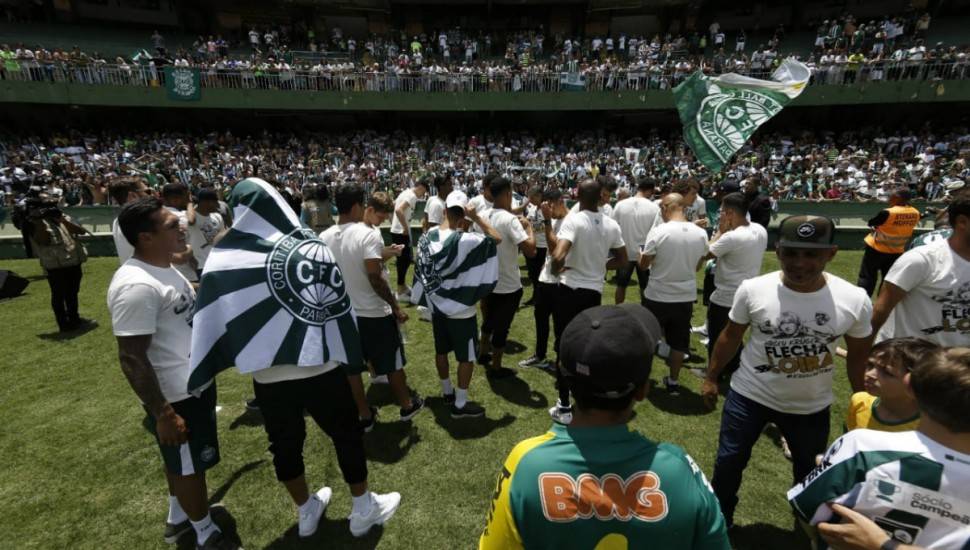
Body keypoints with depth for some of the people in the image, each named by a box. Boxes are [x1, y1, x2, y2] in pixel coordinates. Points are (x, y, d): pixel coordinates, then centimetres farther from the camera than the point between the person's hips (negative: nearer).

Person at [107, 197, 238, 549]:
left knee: (182, 461, 26)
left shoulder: (163, 267, 4)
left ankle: (178, 518, 48)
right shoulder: (136, 285, -28)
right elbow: (131, 359, -26)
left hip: (194, 382, 9)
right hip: (176, 396, -9)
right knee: (189, 465, 11)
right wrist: (163, 414, -24)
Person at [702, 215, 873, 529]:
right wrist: (711, 378, 2)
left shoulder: (855, 300, -16)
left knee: (810, 470, 26)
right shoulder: (753, 290, -19)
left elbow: (858, 355, 1)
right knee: (729, 462, 12)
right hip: (749, 395, -1)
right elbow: (731, 336, -4)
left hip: (812, 405, 2)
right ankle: (719, 520, 40)